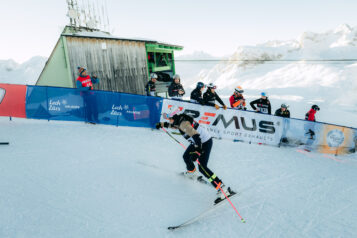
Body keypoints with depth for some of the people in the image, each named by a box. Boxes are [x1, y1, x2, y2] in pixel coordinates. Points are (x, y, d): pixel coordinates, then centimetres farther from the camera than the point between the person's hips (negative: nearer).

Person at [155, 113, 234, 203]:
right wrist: (162, 124, 34)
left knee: (202, 167, -16)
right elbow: (172, 124, 28)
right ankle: (192, 173, 51)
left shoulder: (183, 124, -25)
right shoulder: (179, 120, 4)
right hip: (198, 142, 10)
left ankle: (223, 189, -17)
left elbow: (195, 134, -38)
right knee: (186, 157, 21)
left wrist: (198, 147, -45)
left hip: (205, 143, -10)